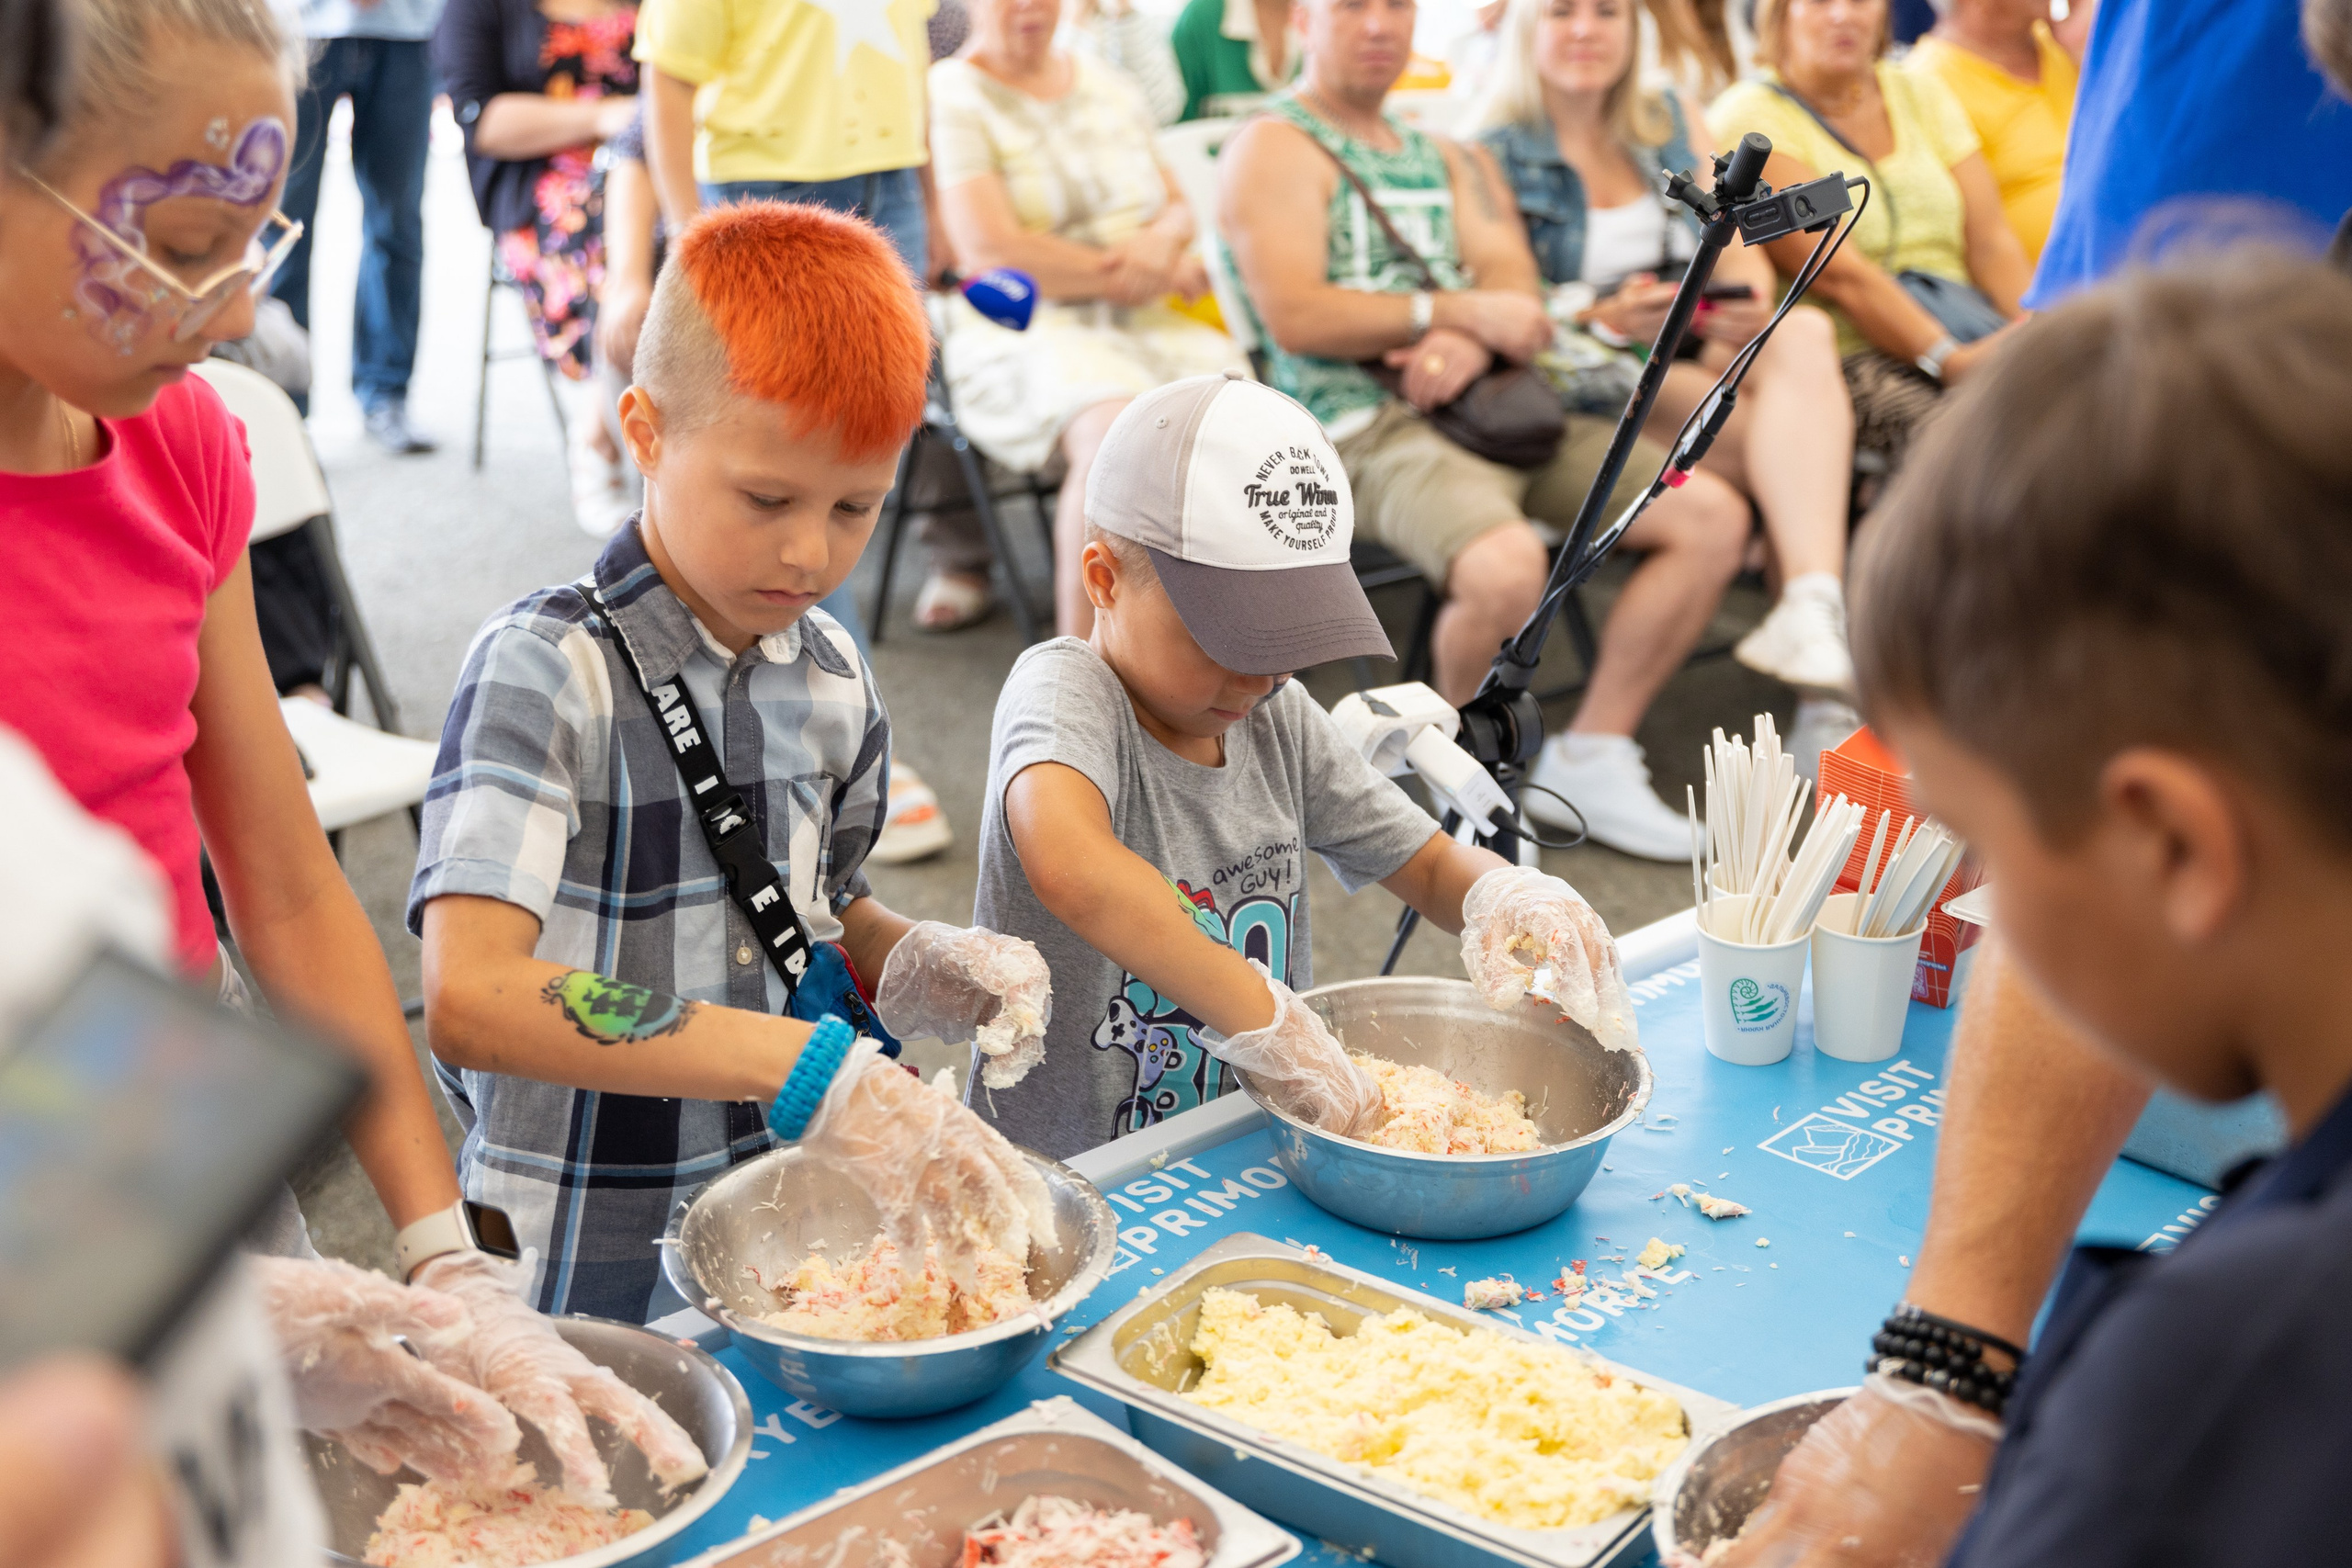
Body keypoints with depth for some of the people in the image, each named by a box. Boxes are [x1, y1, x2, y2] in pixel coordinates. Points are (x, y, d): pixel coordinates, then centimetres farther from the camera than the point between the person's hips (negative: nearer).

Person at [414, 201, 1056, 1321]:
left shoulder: (830, 674, 2)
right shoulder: (545, 670, -18)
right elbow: (468, 996, -31)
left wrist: (912, 962, -6)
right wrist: (807, 1071, -37)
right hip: (583, 1278, -5)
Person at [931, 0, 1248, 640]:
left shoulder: (1110, 86, 19)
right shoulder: (952, 99, -2)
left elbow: (1177, 202, 21)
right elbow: (989, 252, -13)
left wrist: (1163, 241, -6)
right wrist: (1129, 275, -6)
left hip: (1146, 325, 6)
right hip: (1020, 335, -6)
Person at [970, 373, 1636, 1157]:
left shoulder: (1277, 717, 5)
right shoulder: (1064, 690, -15)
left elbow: (1431, 866, 14)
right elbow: (1069, 869, -36)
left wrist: (1507, 893, -9)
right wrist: (1264, 1017, -36)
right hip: (1065, 1182, -6)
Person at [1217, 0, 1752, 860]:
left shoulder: (1446, 157, 25)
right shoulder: (1274, 150, 2)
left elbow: (1515, 284, 11)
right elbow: (1295, 316, -12)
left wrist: (1468, 343, -13)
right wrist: (1458, 310, -13)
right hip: (1364, 425, -7)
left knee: (1713, 516, -7)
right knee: (1505, 565, -36)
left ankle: (1589, 756, -3)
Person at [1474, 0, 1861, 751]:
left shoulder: (1676, 125, 19)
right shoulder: (1493, 153, 3)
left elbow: (1743, 254, 10)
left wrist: (1750, 309, -14)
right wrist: (1603, 320, -23)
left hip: (1707, 357, 4)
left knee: (1805, 333, -30)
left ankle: (1813, 621, -45)